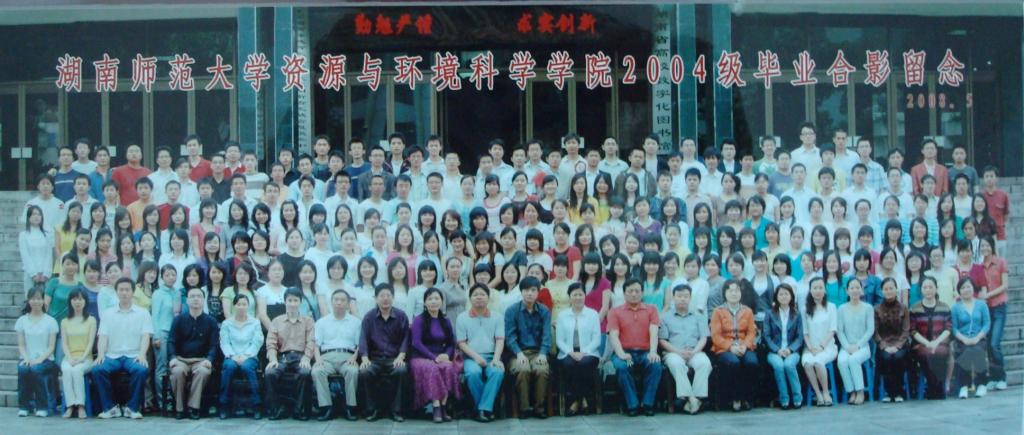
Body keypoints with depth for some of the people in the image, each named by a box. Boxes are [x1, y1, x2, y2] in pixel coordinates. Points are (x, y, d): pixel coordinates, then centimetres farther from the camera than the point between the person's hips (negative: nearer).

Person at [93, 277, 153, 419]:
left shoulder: (142, 313, 10)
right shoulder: (107, 313, 15)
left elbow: (146, 336, 0)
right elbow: (103, 336, 6)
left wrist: (142, 354, -19)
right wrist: (101, 353, -13)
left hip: (133, 356, -2)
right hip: (112, 356, 2)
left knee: (141, 370, -34)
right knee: (97, 369, -29)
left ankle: (132, 407, -19)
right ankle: (109, 407, -16)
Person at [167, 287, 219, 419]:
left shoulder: (211, 321, 7)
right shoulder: (179, 319, 9)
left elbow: (214, 344, 3)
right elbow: (171, 341, 4)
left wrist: (209, 359, -17)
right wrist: (172, 358, -15)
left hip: (201, 360, 0)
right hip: (181, 359, 1)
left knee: (204, 371, -35)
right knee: (177, 371, -33)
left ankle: (193, 407, -27)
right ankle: (179, 408, -19)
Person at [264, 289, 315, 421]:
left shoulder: (308, 321, 16)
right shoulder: (276, 321, 18)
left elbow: (311, 342, 4)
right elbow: (271, 343, 7)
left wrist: (306, 358, -15)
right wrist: (273, 359, -12)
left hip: (300, 356, -1)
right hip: (282, 356, 1)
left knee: (305, 373, -35)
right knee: (269, 373, -31)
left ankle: (299, 410, -25)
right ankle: (274, 409, -19)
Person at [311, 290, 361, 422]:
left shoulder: (356, 322, 17)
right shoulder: (321, 322, 19)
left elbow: (360, 344, 9)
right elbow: (316, 344, 11)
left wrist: (354, 357, -10)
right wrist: (318, 358, -9)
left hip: (347, 356, -1)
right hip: (327, 356, 1)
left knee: (353, 371, -36)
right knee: (317, 371, -33)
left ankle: (350, 407, -28)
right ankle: (326, 407, -31)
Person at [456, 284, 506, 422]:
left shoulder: (497, 317, 14)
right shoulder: (462, 318, 9)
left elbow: (500, 340, 5)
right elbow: (462, 343, 4)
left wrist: (496, 359, -13)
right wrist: (476, 357, -12)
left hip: (491, 356, 1)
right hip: (471, 357, -1)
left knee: (498, 371, -33)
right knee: (473, 372, -35)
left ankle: (483, 409, -29)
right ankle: (487, 408, -18)